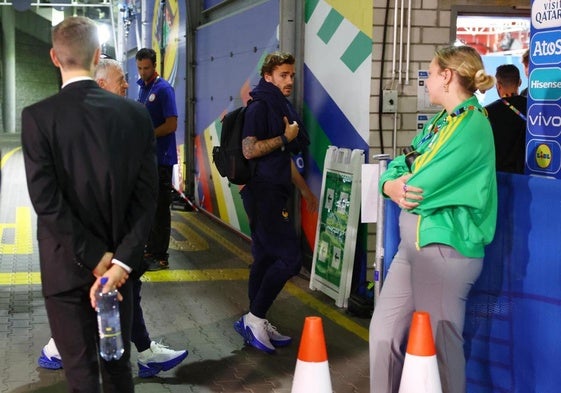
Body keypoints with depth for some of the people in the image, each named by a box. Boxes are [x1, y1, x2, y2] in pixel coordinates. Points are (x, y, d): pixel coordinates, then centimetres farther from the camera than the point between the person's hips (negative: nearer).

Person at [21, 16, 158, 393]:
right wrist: (120, 261, -11)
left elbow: (46, 200, -17)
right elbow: (146, 196, -8)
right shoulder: (136, 114, -4)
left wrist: (95, 259, -12)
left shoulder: (38, 117, -13)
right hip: (120, 261, 3)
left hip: (65, 265, -3)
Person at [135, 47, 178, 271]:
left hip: (161, 158, -8)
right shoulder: (142, 87, 13)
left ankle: (160, 257, 4)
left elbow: (171, 125, -17)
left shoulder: (163, 89, -11)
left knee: (160, 208, -3)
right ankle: (150, 249, 25)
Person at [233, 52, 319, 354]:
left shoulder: (281, 109, 19)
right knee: (289, 258, -12)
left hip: (274, 192, 10)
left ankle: (256, 324, 19)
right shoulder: (259, 107, -10)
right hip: (263, 192, -10)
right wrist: (285, 137, -12)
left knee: (266, 258, 11)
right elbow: (249, 150, -21)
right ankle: (254, 318, -3)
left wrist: (304, 189, 27)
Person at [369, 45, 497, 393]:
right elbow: (397, 169, 13)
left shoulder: (472, 127, -14)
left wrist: (401, 186, 1)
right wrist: (391, 185, -10)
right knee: (383, 333, 11)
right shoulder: (439, 123, 16)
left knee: (437, 345, 0)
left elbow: (421, 187, -20)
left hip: (444, 246, -9)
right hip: (412, 243, 9)